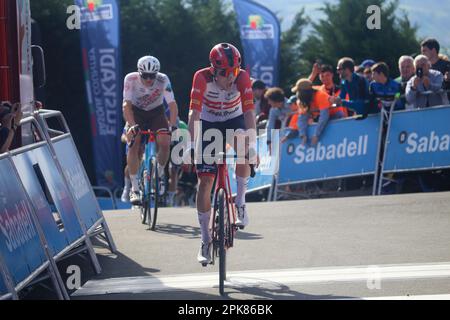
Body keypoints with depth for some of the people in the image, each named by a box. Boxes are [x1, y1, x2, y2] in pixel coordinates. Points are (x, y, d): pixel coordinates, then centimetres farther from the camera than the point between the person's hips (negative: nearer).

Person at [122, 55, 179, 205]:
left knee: (164, 142, -23)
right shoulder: (131, 79, -28)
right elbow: (126, 105, -31)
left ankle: (159, 174, 6)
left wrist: (173, 126, -40)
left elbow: (172, 104, -27)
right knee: (133, 144, -23)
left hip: (156, 113, 1)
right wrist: (133, 126, -46)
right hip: (136, 113, -1)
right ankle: (134, 188, -17)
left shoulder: (163, 80, -26)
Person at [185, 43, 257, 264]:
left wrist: (252, 142, -42)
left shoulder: (242, 77, -26)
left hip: (234, 121, 0)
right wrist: (191, 144, -43)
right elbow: (194, 112, -34)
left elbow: (249, 110, -32)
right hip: (208, 124, 0)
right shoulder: (202, 78, -28)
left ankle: (241, 202, -11)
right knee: (205, 181, -7)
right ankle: (205, 240, 2)